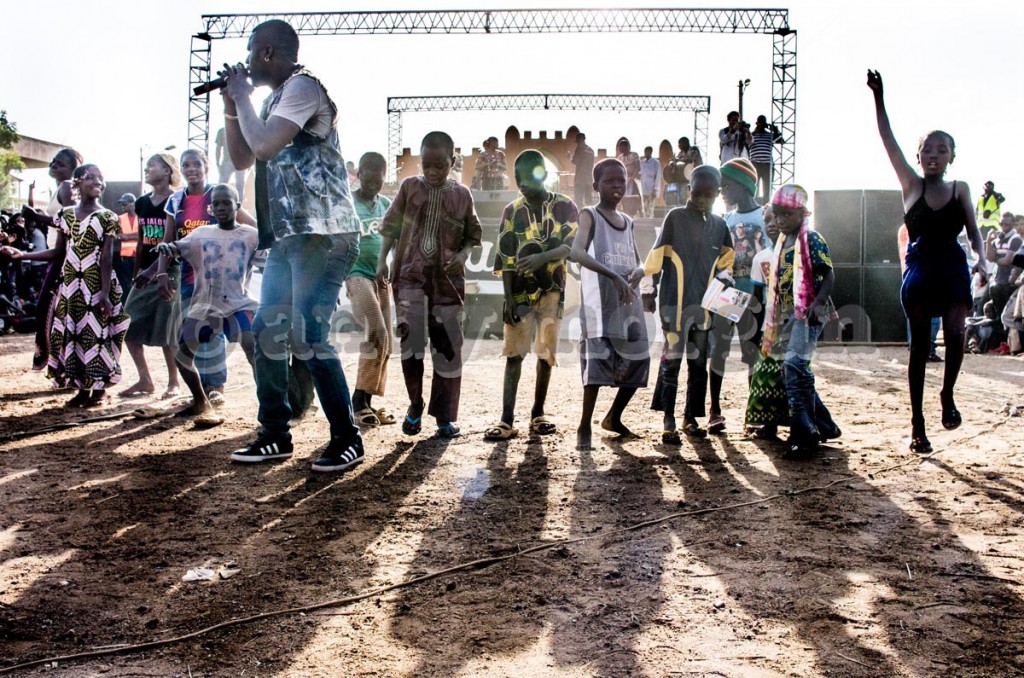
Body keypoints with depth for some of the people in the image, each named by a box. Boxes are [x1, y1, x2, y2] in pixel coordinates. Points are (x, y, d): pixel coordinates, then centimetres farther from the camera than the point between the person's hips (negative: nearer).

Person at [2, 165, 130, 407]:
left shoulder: (107, 217, -4)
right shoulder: (66, 214, 8)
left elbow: (107, 258, -10)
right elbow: (59, 252, 10)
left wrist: (105, 293, -16)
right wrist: (22, 254, 2)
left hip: (96, 284, -5)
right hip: (71, 284, 5)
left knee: (96, 332, -3)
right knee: (71, 333, 6)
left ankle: (99, 388, 7)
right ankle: (82, 388, 15)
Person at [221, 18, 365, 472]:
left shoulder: (303, 86, -7)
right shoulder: (276, 99, 22)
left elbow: (264, 144, -20)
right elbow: (242, 159, 25)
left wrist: (242, 95, -4)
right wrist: (231, 106, 14)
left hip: (322, 234, -10)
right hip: (290, 236, 10)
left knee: (307, 336, -13)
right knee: (267, 334, 9)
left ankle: (347, 440, -3)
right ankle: (275, 435, 18)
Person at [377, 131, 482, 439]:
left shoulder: (462, 194, 6)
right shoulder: (409, 187, 6)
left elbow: (473, 235, 12)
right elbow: (390, 226, 9)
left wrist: (463, 255, -8)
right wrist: (382, 261, -1)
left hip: (448, 279, 1)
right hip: (411, 275, -1)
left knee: (448, 347, 1)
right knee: (410, 339, -11)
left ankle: (444, 416, 11)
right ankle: (415, 406, 9)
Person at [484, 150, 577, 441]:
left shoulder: (564, 207, 0)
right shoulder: (512, 211, 4)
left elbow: (570, 246, -12)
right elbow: (505, 258, 1)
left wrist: (542, 257, -31)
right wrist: (508, 298, -6)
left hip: (552, 290, 0)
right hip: (520, 291, 1)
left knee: (546, 353, 5)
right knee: (514, 354, -4)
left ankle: (538, 413, 17)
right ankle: (507, 419, -5)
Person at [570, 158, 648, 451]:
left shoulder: (627, 222, 18)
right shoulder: (590, 215, -2)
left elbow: (638, 262, 23)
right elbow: (576, 253, -20)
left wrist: (637, 272, -4)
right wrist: (614, 276, -30)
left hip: (629, 302, 7)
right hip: (599, 301, -7)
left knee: (637, 361, 7)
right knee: (597, 359, -17)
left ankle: (613, 418, 25)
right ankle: (584, 428, -9)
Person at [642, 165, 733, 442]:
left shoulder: (719, 225, 10)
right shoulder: (675, 217, -3)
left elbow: (724, 262, 17)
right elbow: (656, 257, -2)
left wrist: (723, 277, -4)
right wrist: (650, 291, -2)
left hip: (704, 303, 5)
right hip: (674, 302, -5)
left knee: (699, 362, 9)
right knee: (672, 358, -5)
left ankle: (691, 418, 19)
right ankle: (668, 421, 1)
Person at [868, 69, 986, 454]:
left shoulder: (960, 190, 7)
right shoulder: (911, 185, 3)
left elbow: (973, 232, 8)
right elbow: (888, 140, -2)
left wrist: (981, 260, -12)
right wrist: (878, 97, -8)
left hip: (953, 268, 1)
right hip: (919, 269, -1)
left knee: (955, 334, -20)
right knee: (918, 346, 2)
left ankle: (947, 395, 8)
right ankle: (917, 424, 9)